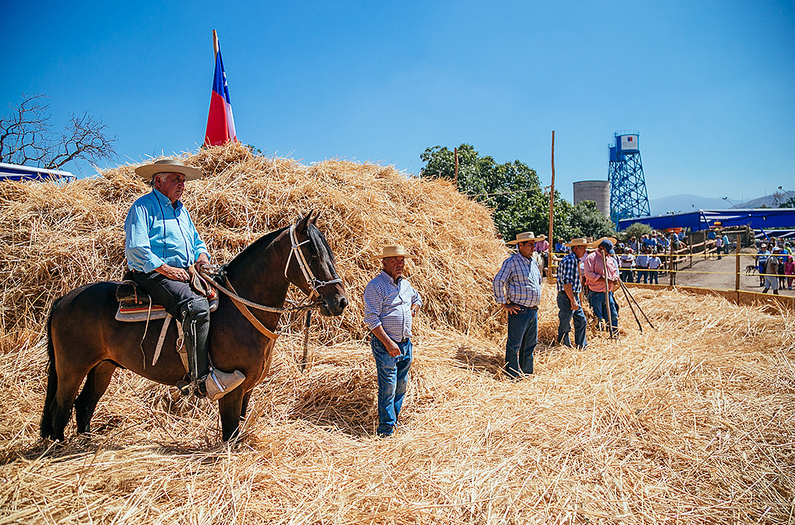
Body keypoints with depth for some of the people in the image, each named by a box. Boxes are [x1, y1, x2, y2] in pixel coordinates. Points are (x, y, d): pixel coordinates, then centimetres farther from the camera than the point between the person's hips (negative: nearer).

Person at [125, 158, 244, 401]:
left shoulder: (182, 211, 24)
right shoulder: (143, 206, -1)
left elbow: (196, 241, 31)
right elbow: (135, 248, -11)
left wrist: (202, 254, 7)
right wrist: (166, 269, -18)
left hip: (187, 272, 9)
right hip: (153, 275, -9)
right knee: (196, 306, -34)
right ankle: (201, 379, -35)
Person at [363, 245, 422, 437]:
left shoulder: (405, 283, 11)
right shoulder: (375, 286, -12)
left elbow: (417, 298, 33)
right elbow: (371, 319, -17)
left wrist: (413, 311, 11)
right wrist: (388, 343, -20)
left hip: (406, 343, 7)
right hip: (385, 344, -7)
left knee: (401, 385, 14)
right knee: (388, 387, -5)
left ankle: (394, 421, 29)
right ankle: (385, 431, 6)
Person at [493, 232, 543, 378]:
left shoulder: (534, 263, 16)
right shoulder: (511, 262, -8)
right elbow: (497, 282, -13)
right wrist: (504, 304, -13)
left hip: (533, 311, 8)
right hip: (519, 311, -8)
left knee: (530, 344, 14)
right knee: (514, 345, -3)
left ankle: (527, 373, 25)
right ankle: (512, 376, 5)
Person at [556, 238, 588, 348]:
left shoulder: (575, 260, 16)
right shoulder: (569, 260, -17)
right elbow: (566, 282, -23)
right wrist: (573, 301, -23)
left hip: (574, 297, 10)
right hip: (567, 298, -10)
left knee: (581, 321, 14)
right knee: (565, 326, 0)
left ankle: (581, 346, 23)